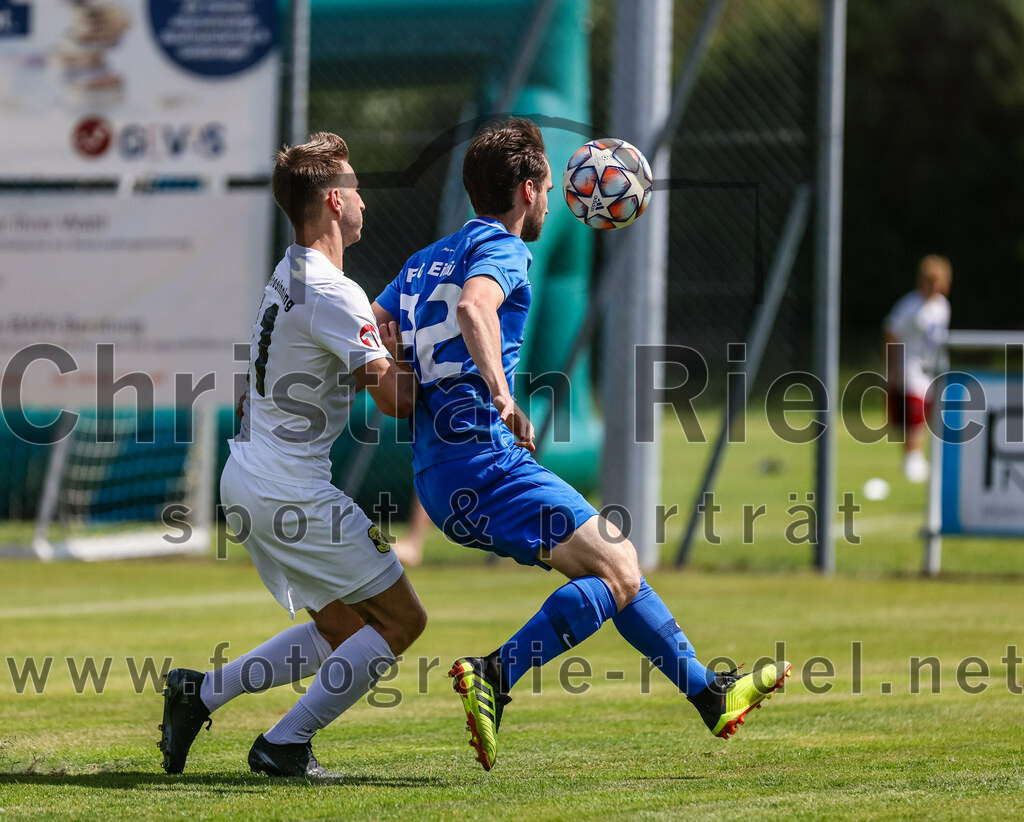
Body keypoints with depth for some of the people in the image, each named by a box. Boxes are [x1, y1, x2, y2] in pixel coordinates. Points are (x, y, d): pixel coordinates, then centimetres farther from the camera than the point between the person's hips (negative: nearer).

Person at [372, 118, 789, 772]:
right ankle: (494, 675, -27)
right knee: (616, 574, -14)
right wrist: (500, 395, -32)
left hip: (438, 475, 9)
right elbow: (474, 306, -26)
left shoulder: (428, 260, 23)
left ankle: (708, 693, 22)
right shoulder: (502, 249, -4)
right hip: (485, 455, -9)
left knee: (617, 563, 18)